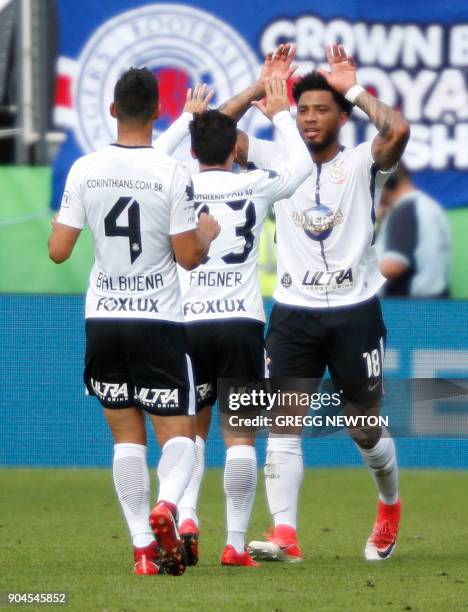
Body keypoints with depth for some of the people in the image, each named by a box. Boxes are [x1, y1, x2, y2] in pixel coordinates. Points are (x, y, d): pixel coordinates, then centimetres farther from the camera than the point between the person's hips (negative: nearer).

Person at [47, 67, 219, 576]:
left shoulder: (84, 170, -3)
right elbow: (189, 256, -8)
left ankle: (143, 546, 1)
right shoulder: (171, 174, -10)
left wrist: (58, 225, 21)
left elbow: (58, 250, -1)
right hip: (159, 321, -2)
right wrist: (208, 233, 13)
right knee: (177, 432, 4)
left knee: (126, 434, 8)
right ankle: (166, 505, -25)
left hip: (103, 319, 2)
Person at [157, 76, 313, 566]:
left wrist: (184, 119, 35)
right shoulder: (256, 186, 1)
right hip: (242, 322, -1)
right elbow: (302, 164, 21)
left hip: (188, 323, 1)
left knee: (192, 428, 14)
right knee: (241, 435, 2)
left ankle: (184, 516, -8)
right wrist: (281, 115, 33)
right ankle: (236, 543, -1)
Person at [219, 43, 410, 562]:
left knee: (366, 428, 10)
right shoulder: (278, 160, 7)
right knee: (283, 425, -12)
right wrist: (262, 87, -3)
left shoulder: (361, 164, -1)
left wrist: (354, 88, -12)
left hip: (354, 312, -2)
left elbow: (397, 131, -22)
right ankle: (284, 534, -18)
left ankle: (390, 506, 38)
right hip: (293, 314, 2)